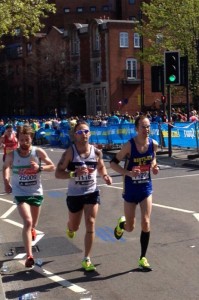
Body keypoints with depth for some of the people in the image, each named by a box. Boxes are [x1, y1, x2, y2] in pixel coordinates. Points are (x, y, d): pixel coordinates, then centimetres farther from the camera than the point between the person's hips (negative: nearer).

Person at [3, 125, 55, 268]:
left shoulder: (39, 152, -12)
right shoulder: (12, 155, -10)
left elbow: (53, 167, -4)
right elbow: (6, 167, 11)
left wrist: (40, 168, -21)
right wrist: (6, 181, -2)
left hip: (36, 192, 2)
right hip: (20, 193, -2)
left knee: (33, 223, 21)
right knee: (28, 222, -19)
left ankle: (32, 230, 60)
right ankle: (29, 256, -18)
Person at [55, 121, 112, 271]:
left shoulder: (97, 152, -5)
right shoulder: (69, 152, -14)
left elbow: (101, 167, 14)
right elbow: (58, 173, -15)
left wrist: (105, 176, -7)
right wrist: (74, 173, -31)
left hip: (92, 193, 1)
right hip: (74, 194, -1)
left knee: (90, 224, -8)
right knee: (74, 227, 15)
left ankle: (87, 259, 4)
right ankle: (70, 227, 55)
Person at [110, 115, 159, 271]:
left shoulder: (154, 144, -7)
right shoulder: (129, 145, -19)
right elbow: (113, 162, -12)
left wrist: (154, 166, -8)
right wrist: (128, 173, -26)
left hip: (146, 188, 2)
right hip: (131, 190, -2)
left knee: (146, 223, -8)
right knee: (130, 228, 8)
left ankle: (143, 258, 9)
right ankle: (121, 224, 47)